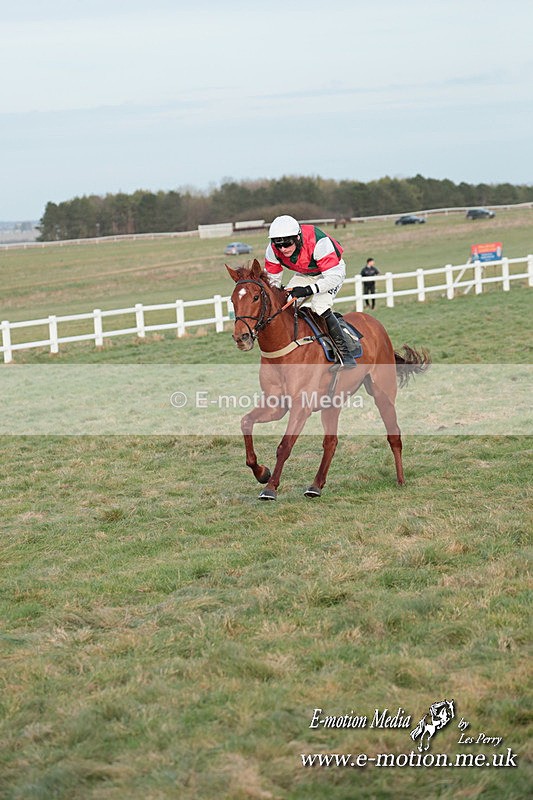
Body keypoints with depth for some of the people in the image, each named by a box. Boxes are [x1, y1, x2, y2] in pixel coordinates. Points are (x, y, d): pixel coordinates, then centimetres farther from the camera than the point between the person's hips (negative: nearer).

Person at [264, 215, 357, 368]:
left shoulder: (318, 242, -39)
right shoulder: (273, 250, -22)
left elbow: (333, 276, -37)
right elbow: (272, 280, -8)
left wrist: (308, 290, -47)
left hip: (332, 272, -6)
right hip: (303, 275, 6)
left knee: (320, 305, -28)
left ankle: (345, 353, -21)